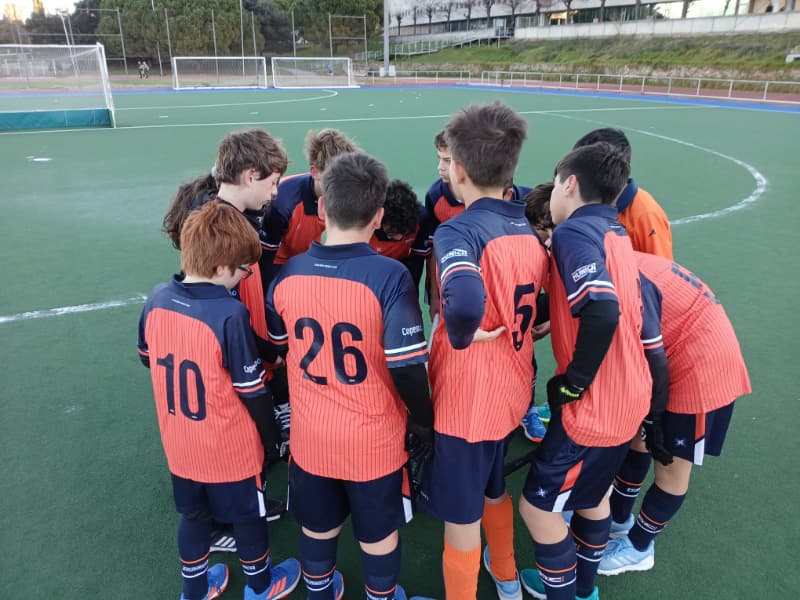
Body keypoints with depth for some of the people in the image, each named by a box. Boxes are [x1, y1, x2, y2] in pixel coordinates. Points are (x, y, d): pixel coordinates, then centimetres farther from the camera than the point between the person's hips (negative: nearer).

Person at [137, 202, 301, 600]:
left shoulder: (157, 299, -10)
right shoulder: (230, 313, -29)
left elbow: (147, 358, 7)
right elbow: (252, 390, -21)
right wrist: (271, 437, -5)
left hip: (179, 444, 5)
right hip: (231, 448, -5)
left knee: (194, 515, 25)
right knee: (248, 516, 19)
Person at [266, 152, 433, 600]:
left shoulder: (287, 275, -8)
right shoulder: (390, 277, -22)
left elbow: (277, 349, 6)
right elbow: (407, 366, -21)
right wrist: (423, 422, -5)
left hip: (310, 437, 4)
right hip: (375, 439, -3)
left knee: (317, 527, 25)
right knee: (379, 534, 20)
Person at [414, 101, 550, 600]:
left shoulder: (459, 230, -22)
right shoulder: (529, 232, 2)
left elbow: (465, 301, -41)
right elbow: (538, 305, 9)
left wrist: (462, 336, -23)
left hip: (465, 402, -8)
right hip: (512, 393, 8)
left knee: (461, 519, 13)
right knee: (495, 491, 31)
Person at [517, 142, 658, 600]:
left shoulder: (574, 229, -18)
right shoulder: (615, 233, 8)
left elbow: (602, 311, -32)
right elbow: (624, 307, 9)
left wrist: (573, 383, -19)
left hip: (594, 407, -9)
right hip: (629, 399, 9)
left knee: (538, 504, 8)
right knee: (592, 493, 26)